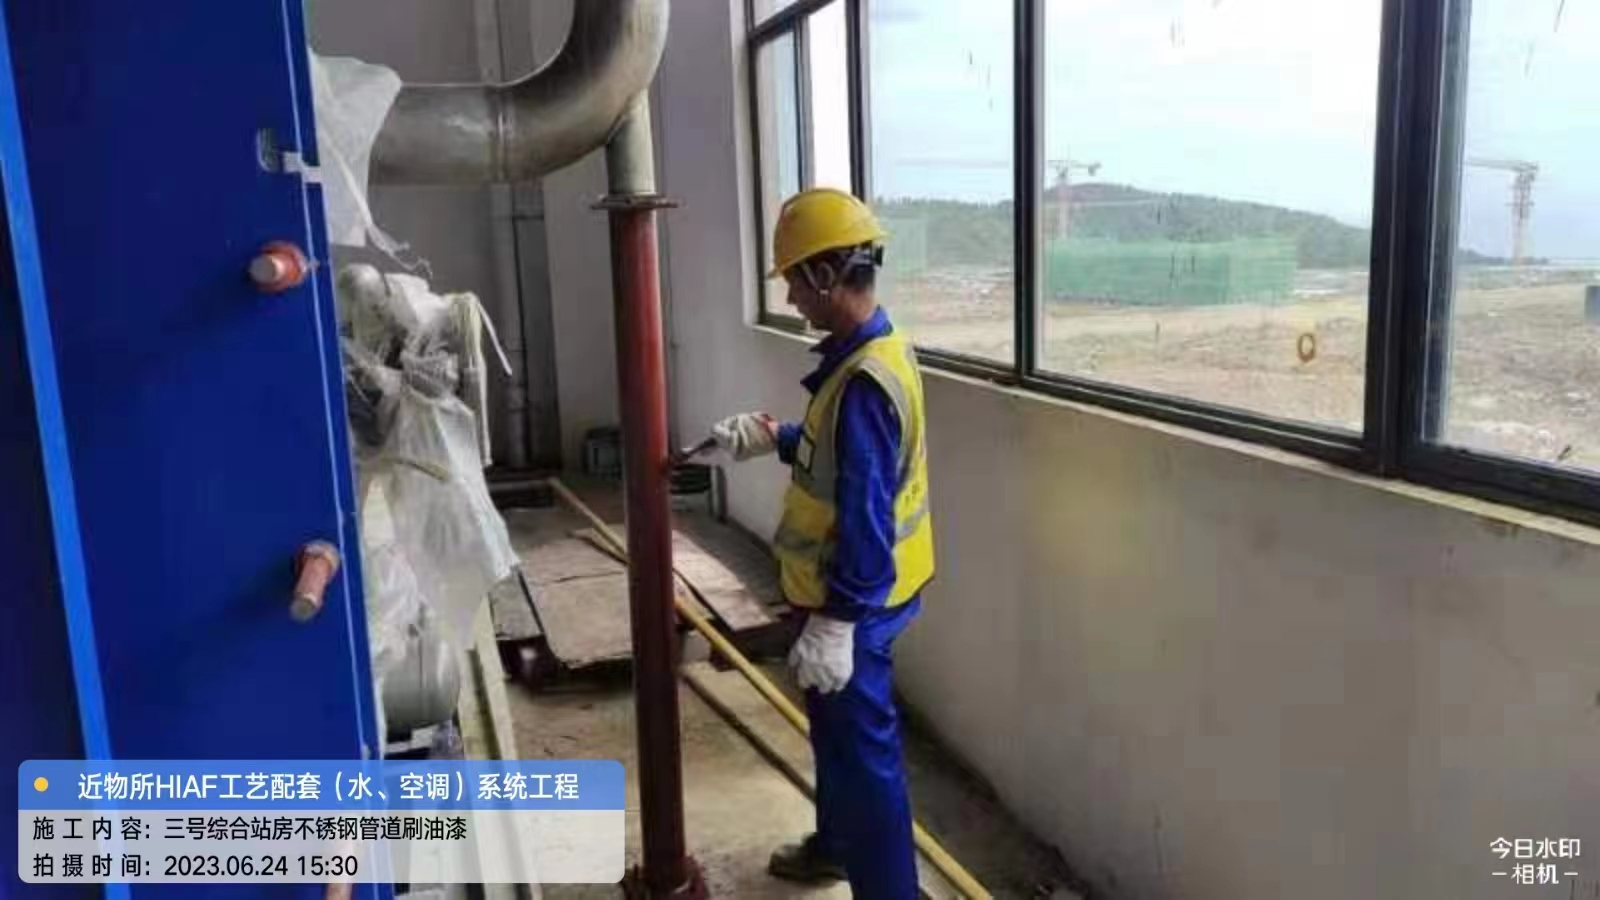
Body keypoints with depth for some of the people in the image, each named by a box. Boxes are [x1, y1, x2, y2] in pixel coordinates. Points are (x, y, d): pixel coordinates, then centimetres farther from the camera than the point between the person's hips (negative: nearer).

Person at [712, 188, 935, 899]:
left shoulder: (865, 381, -28)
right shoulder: (873, 349, 4)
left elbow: (866, 518, -29)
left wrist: (835, 622, -26)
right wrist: (773, 437, 12)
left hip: (853, 603, -10)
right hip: (847, 592, 10)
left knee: (863, 747, 3)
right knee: (835, 728, 26)